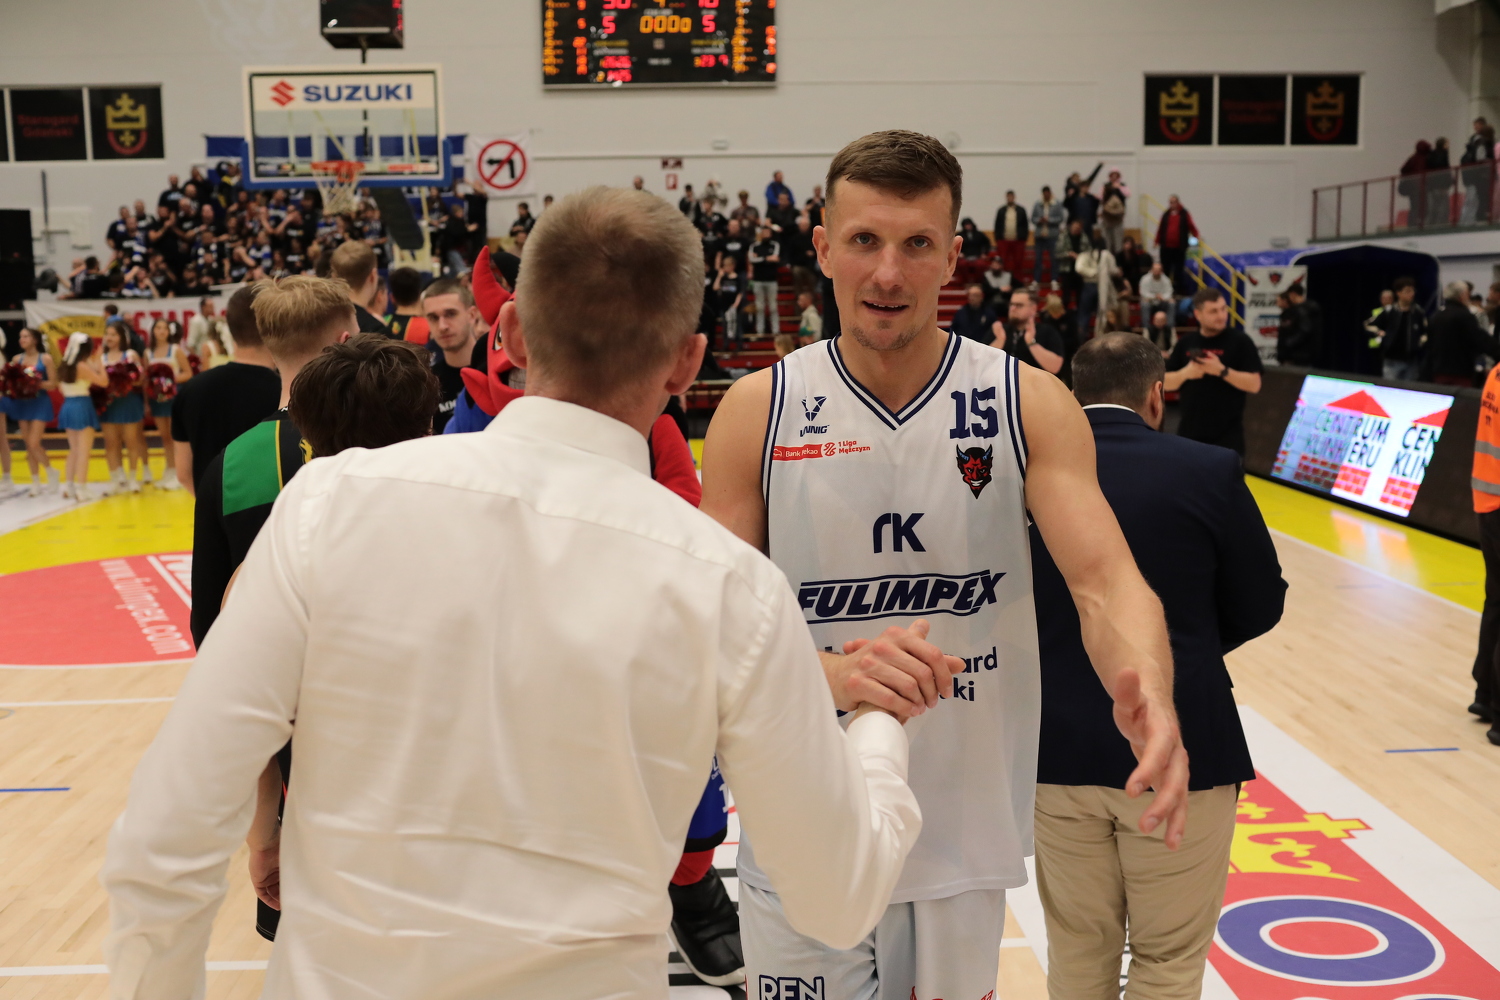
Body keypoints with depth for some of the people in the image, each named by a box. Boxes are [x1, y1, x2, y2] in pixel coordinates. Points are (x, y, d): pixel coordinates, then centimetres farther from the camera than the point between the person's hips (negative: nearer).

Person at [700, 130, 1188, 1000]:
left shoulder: (1030, 406, -5)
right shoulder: (758, 412, -6)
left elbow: (1103, 577, -14)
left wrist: (1150, 696, -36)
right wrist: (831, 675, -30)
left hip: (966, 831, 1)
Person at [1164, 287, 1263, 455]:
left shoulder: (1240, 341, -3)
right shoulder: (1186, 342, 7)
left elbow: (1254, 385, -9)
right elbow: (1166, 383, 8)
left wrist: (1221, 370, -20)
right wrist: (1185, 373, -12)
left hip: (1227, 435, -4)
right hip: (1189, 432, 4)